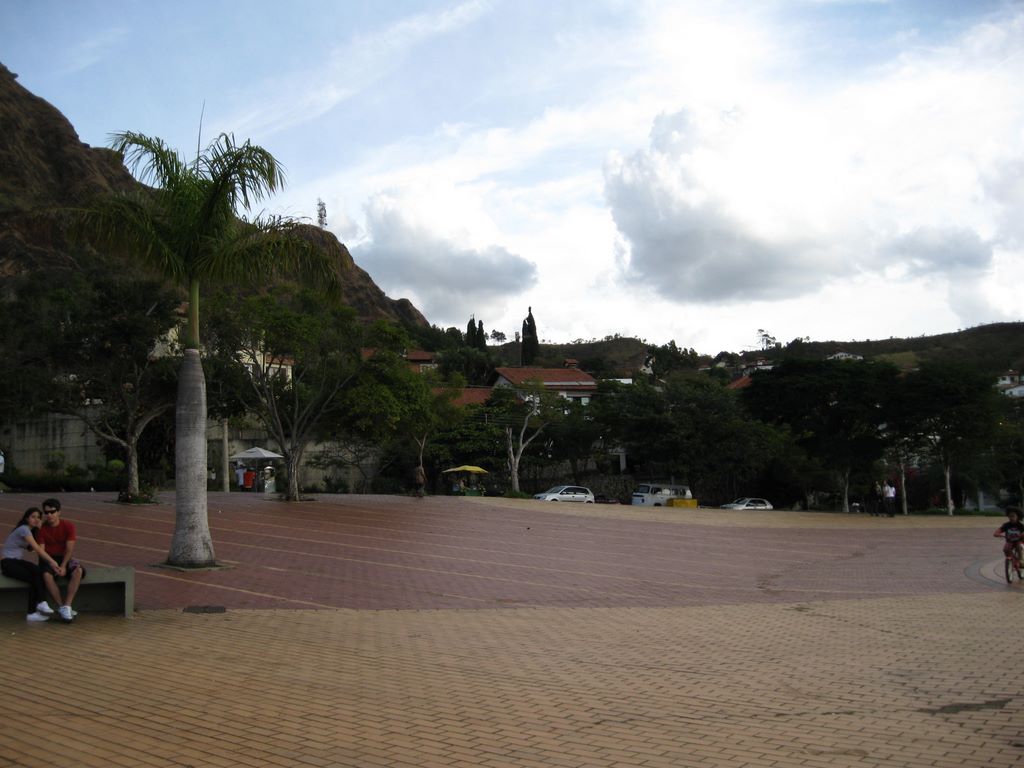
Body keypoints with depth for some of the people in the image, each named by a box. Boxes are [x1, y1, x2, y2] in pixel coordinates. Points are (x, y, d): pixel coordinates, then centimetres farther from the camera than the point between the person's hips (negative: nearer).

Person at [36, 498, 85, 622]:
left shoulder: (68, 526, -5)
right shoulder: (41, 529, -3)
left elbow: (69, 549, -9)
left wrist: (63, 566, -21)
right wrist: (53, 565, -24)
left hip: (65, 558, 0)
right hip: (49, 559, 0)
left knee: (78, 571, -33)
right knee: (47, 575, -35)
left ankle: (67, 605, -32)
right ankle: (62, 606, -27)